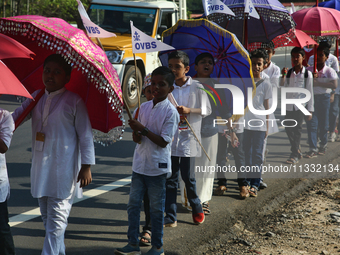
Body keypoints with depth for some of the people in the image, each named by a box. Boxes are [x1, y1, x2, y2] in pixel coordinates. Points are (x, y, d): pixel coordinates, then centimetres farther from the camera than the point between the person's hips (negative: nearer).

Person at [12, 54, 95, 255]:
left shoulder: (74, 101, -6)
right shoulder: (36, 97, 10)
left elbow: (86, 136, -6)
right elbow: (16, 117, 10)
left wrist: (86, 166, -10)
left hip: (63, 169, -7)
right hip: (41, 168, 7)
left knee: (57, 220, -9)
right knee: (47, 218, 16)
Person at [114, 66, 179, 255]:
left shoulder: (170, 112, -11)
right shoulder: (144, 107, 7)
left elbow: (164, 141, -15)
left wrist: (143, 129, -21)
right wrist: (135, 134, -9)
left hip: (157, 167, -6)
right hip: (139, 163, 6)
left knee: (156, 208, 4)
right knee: (133, 204, 6)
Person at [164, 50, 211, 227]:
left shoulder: (196, 88, -3)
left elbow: (207, 110, 0)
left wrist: (189, 110, -15)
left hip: (188, 138, -3)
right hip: (170, 137, 3)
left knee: (188, 176, 1)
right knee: (170, 178, 3)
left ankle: (197, 209, 25)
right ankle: (170, 217, 7)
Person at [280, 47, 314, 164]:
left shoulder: (307, 74, -2)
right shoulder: (289, 73, 6)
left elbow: (310, 92, -1)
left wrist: (310, 110, -3)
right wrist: (283, 76, -9)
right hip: (289, 105, 4)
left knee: (297, 129, -5)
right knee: (288, 128, 4)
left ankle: (295, 154, 1)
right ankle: (297, 150, 24)